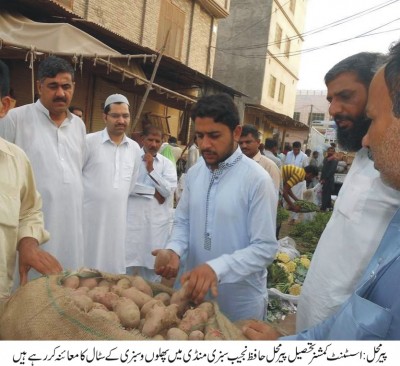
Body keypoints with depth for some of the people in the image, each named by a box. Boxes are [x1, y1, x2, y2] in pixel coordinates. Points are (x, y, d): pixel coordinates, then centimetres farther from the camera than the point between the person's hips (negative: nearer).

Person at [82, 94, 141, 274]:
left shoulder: (135, 148, 7)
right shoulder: (89, 141, -6)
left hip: (118, 218, 4)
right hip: (90, 216, -4)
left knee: (114, 267, 10)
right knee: (87, 266, 5)